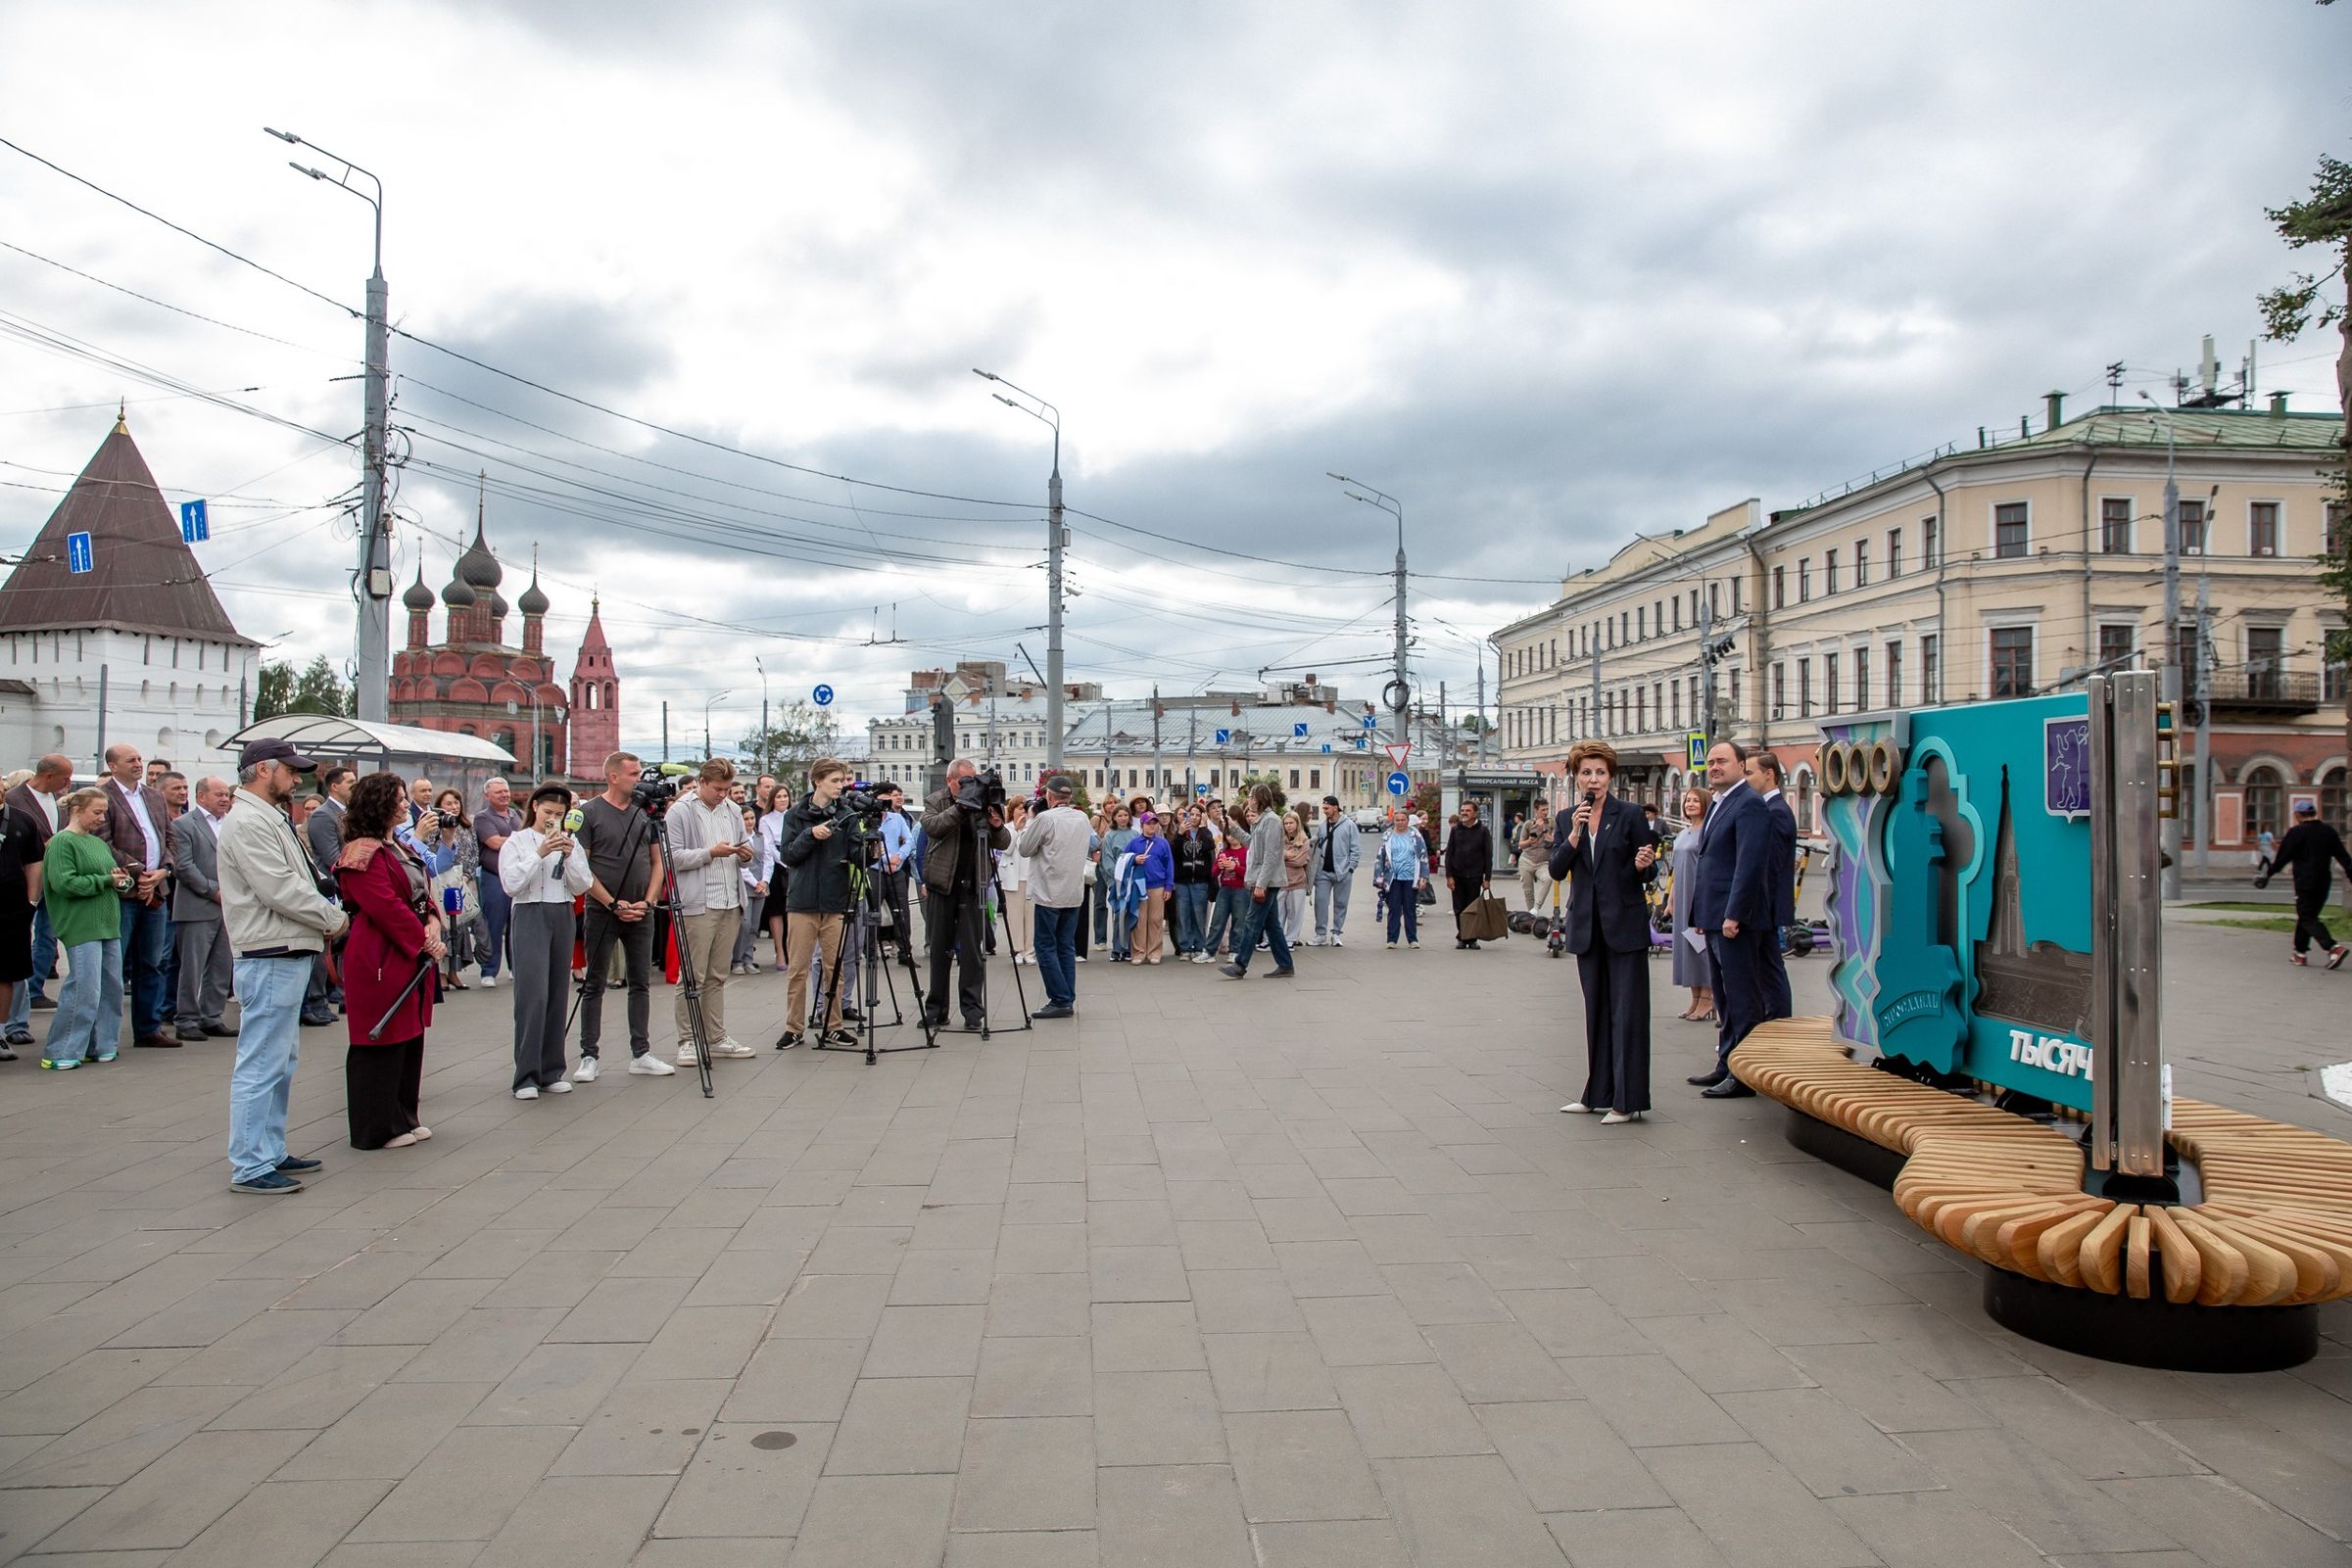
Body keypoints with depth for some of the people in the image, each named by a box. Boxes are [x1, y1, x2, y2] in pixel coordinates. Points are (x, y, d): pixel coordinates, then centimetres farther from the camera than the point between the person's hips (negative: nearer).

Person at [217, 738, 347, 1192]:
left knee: (280, 1063, 17)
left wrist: (326, 917, 4)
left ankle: (271, 1152, 26)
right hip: (270, 958, -11)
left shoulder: (271, 818, 18)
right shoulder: (249, 822, -14)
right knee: (261, 1064, -6)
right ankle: (250, 1166, -1)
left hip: (289, 955, 11)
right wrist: (333, 919, -9)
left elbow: (300, 883, 20)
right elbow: (279, 890, -21)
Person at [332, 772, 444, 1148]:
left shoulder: (398, 847, 17)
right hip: (379, 961, -10)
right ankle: (378, 1128, 8)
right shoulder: (362, 853, -14)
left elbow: (423, 893, 16)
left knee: (410, 1038, 14)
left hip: (412, 957, 10)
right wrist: (425, 943, -16)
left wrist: (433, 924, -3)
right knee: (382, 1043, -2)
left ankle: (404, 1118, 25)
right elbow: (386, 907, -21)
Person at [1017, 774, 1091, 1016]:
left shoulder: (1045, 818, -13)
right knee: (1067, 947, 11)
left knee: (1046, 947, 0)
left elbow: (1025, 849, -5)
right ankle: (1068, 1000, 11)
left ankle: (1060, 1000, -5)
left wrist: (1030, 821, 9)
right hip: (1075, 894, 6)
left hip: (1049, 895, -6)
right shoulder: (1082, 818, 7)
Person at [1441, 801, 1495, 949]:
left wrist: (1487, 878, -5)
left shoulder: (1483, 830, 1)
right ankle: (1461, 937, 12)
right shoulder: (1456, 830, 6)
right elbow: (1449, 853, 6)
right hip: (1457, 876, 2)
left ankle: (1472, 938, 11)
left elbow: (1488, 855, 1)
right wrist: (1449, 876, -3)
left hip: (1474, 876, -2)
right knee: (1459, 910, 3)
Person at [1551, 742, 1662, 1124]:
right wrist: (1575, 833, -14)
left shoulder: (1630, 815, -4)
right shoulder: (1567, 819, 7)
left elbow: (1649, 873, -1)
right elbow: (1557, 870, -2)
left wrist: (1643, 866, -24)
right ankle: (1598, 1094, 20)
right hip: (1587, 926, 4)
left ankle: (1627, 1100, 1)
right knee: (1596, 1010, 11)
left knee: (1627, 1012, -3)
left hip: (1625, 924, -4)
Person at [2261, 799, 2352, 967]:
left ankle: (2334, 947, -21)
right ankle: (2301, 953, 18)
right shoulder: (2329, 832, 8)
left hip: (2305, 883, -7)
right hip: (2323, 883, 7)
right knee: (2308, 916, 15)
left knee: (2307, 919, -4)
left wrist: (2267, 875, 0)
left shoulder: (2296, 833, -10)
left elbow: (2282, 858, -8)